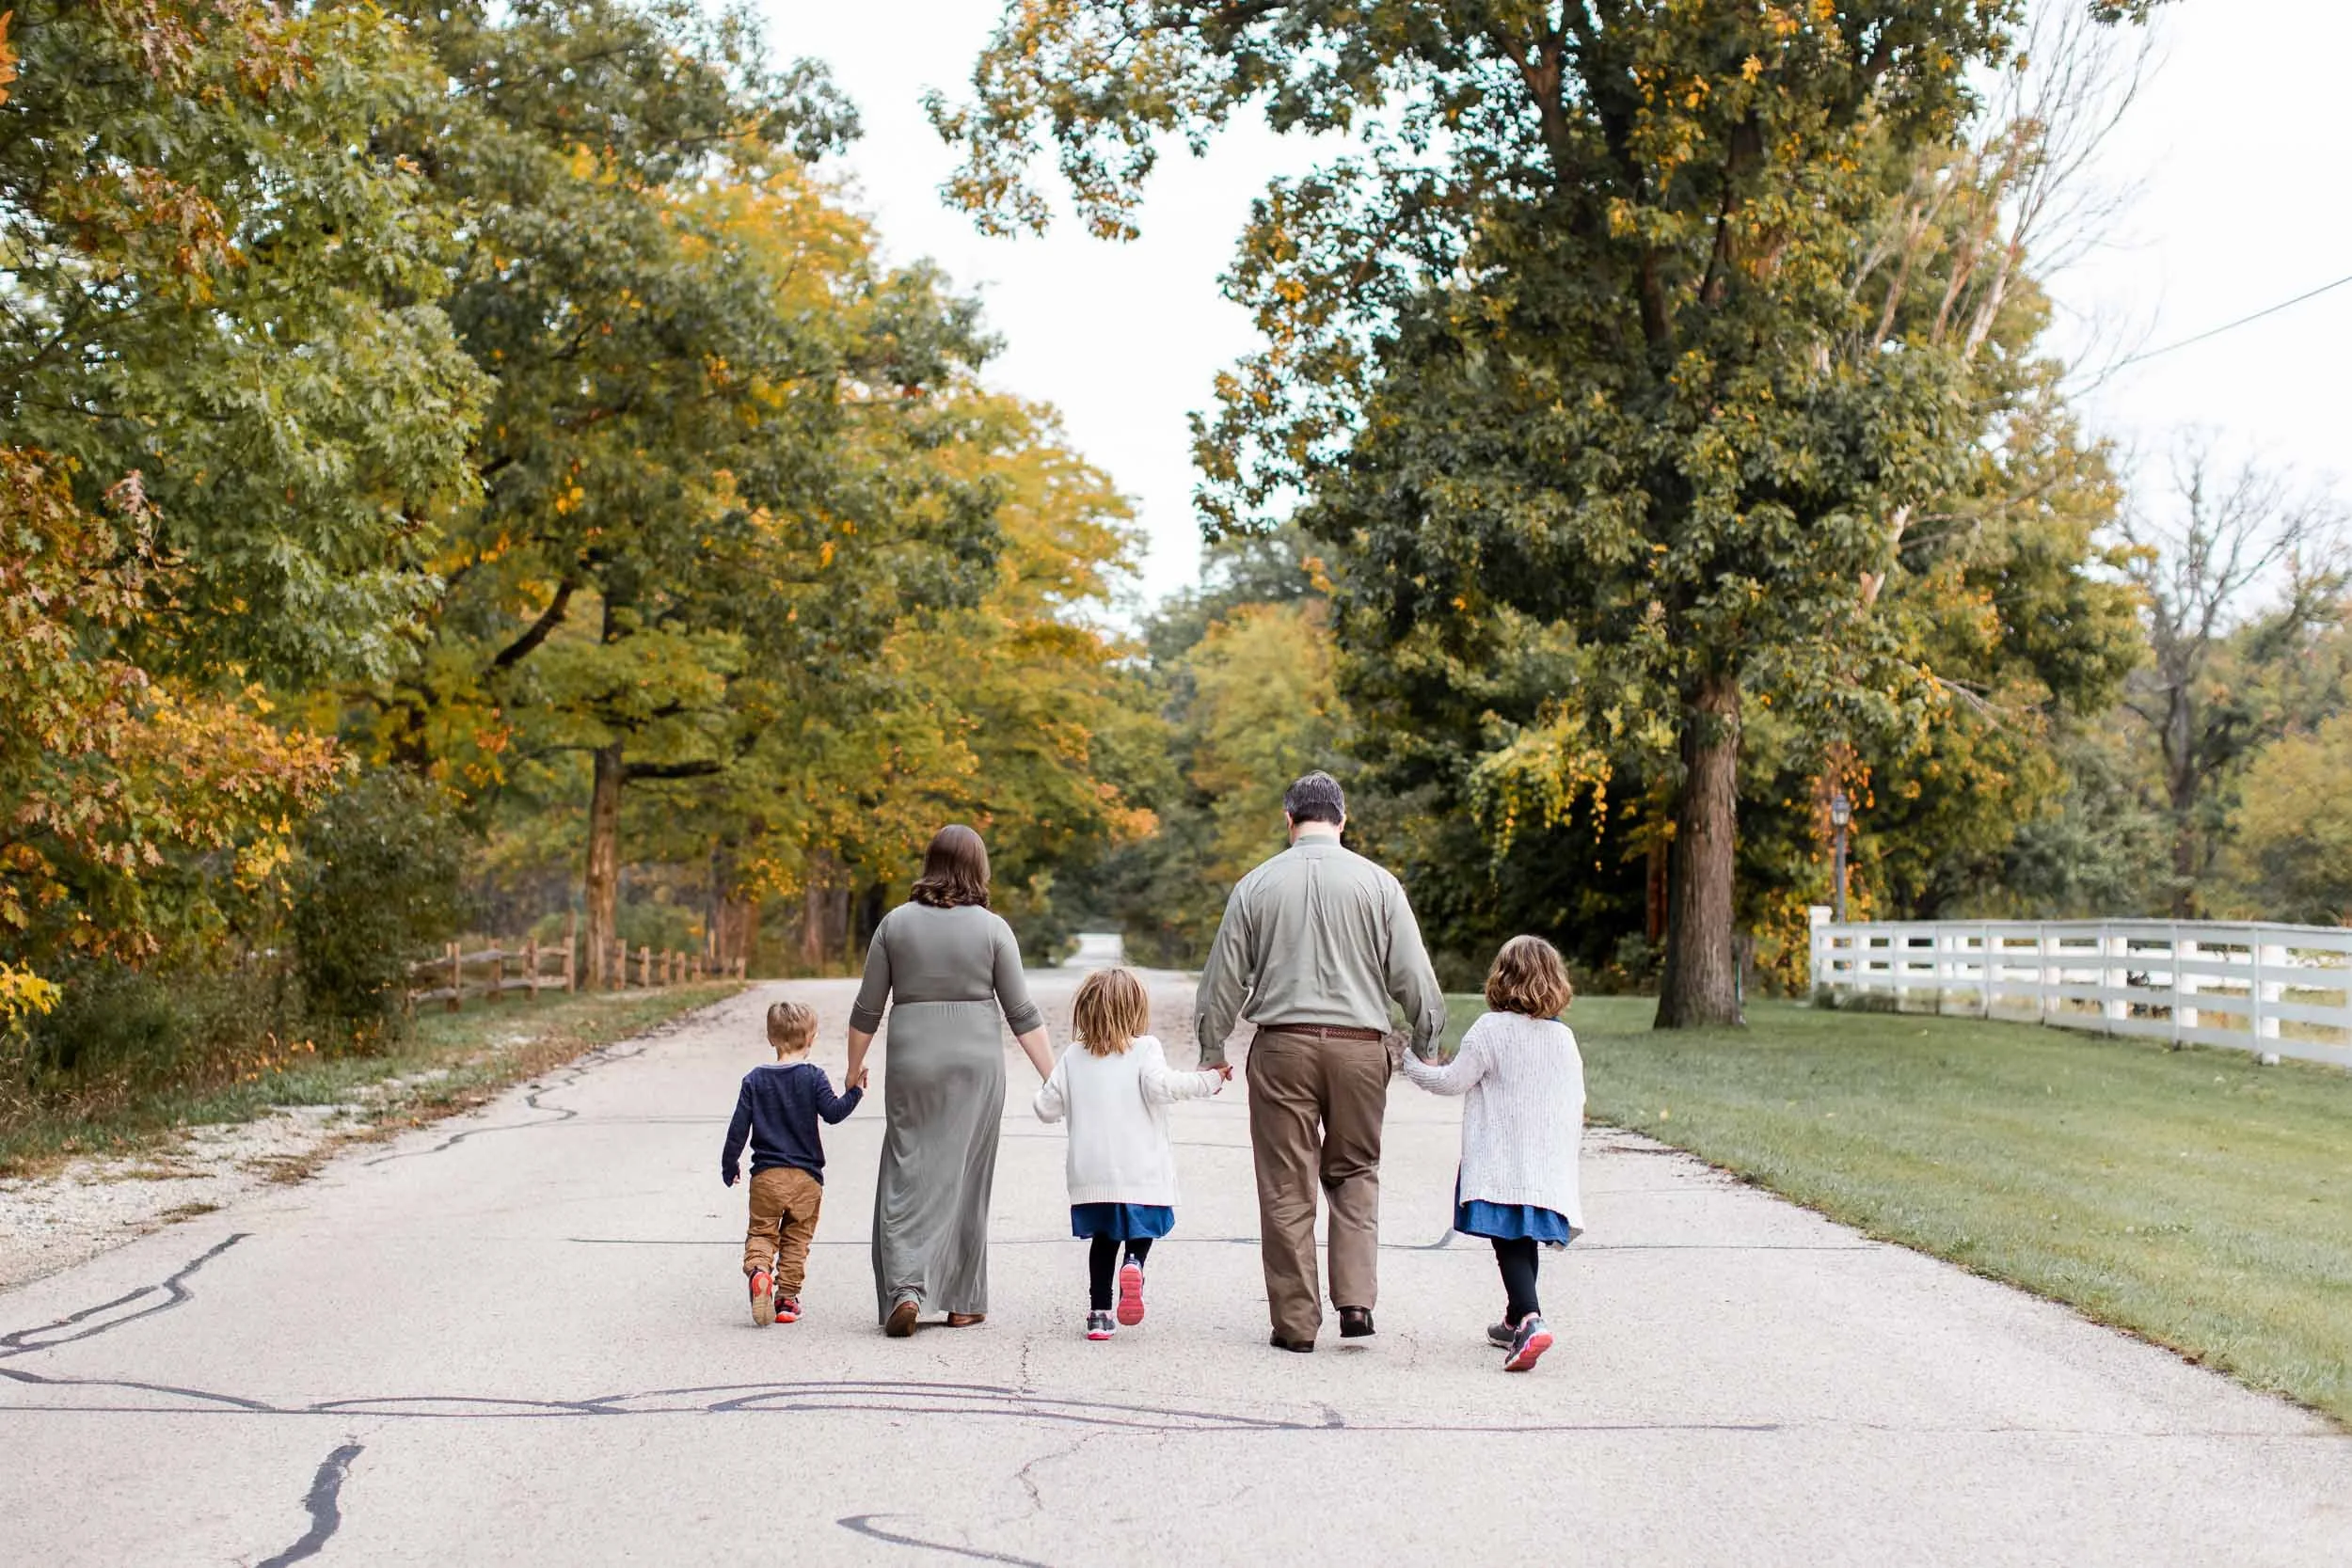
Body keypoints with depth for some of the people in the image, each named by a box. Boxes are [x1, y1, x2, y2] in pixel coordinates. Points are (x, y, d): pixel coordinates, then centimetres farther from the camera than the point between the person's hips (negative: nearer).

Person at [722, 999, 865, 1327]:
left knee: (761, 1232, 8)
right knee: (796, 1239, 10)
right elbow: (832, 1112, -14)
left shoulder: (755, 1079, 2)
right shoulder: (813, 1076, -4)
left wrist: (729, 1165, 13)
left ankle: (758, 1269, -21)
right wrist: (855, 1091, -1)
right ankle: (786, 1298, 8)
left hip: (765, 1176, 1)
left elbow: (739, 1127, 3)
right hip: (806, 1176, -1)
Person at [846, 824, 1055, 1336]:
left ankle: (905, 1289, -11)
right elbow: (1022, 1014, -2)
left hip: (912, 1063, 0)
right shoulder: (991, 928, -2)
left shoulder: (896, 923, 2)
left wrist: (854, 1069, 17)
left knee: (907, 1173, 5)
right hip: (977, 1063, 0)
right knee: (966, 1177, 9)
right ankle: (962, 1303, 15)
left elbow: (867, 1009, 5)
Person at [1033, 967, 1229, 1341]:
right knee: (1141, 1233, 12)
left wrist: (1043, 1098, 32)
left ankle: (1099, 1312, 8)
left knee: (1104, 1239, 15)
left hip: (1091, 1173, 3)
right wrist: (1210, 1078, -10)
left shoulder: (1073, 1057, 9)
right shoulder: (1145, 1048, -1)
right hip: (1140, 1170, -3)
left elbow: (1047, 1108, 8)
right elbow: (1160, 1086, -18)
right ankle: (1133, 1265, -20)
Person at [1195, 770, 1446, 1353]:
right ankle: (1356, 1299, 4)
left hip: (1282, 1046, 0)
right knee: (1355, 1172, 17)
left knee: (1287, 1188, 5)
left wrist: (1212, 1053, 16)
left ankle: (1295, 1321, 9)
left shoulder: (1256, 885, 3)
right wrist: (1428, 1045, 13)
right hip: (1359, 1045, 1)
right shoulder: (1377, 883, 1)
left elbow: (1224, 978, 6)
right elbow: (1413, 976, 1)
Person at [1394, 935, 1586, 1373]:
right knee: (1524, 1242, 18)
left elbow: (1452, 1081, -7)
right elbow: (1576, 1105, 10)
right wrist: (1567, 1152, 22)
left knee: (1509, 1243, -8)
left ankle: (1530, 1320, -26)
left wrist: (1409, 1062, 8)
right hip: (1548, 1165, 6)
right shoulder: (1564, 1037, 7)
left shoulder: (1491, 1029, -10)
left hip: (1499, 1164, -6)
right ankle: (1515, 1321, 30)